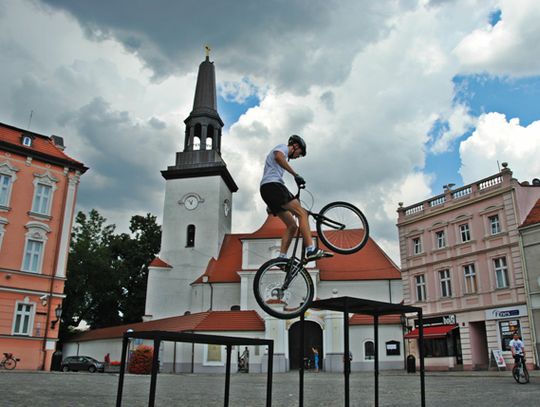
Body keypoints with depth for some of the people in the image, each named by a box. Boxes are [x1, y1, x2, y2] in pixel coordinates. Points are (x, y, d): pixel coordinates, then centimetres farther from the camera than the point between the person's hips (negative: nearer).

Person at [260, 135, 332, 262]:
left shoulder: (283, 154, 36)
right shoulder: (282, 147, 8)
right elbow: (278, 157, -19)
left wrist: (270, 205, 32)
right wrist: (295, 174, -23)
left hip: (267, 191, 10)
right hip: (273, 185, -10)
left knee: (292, 225, 5)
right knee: (302, 213, -18)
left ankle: (282, 257, -3)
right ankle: (311, 250, -28)